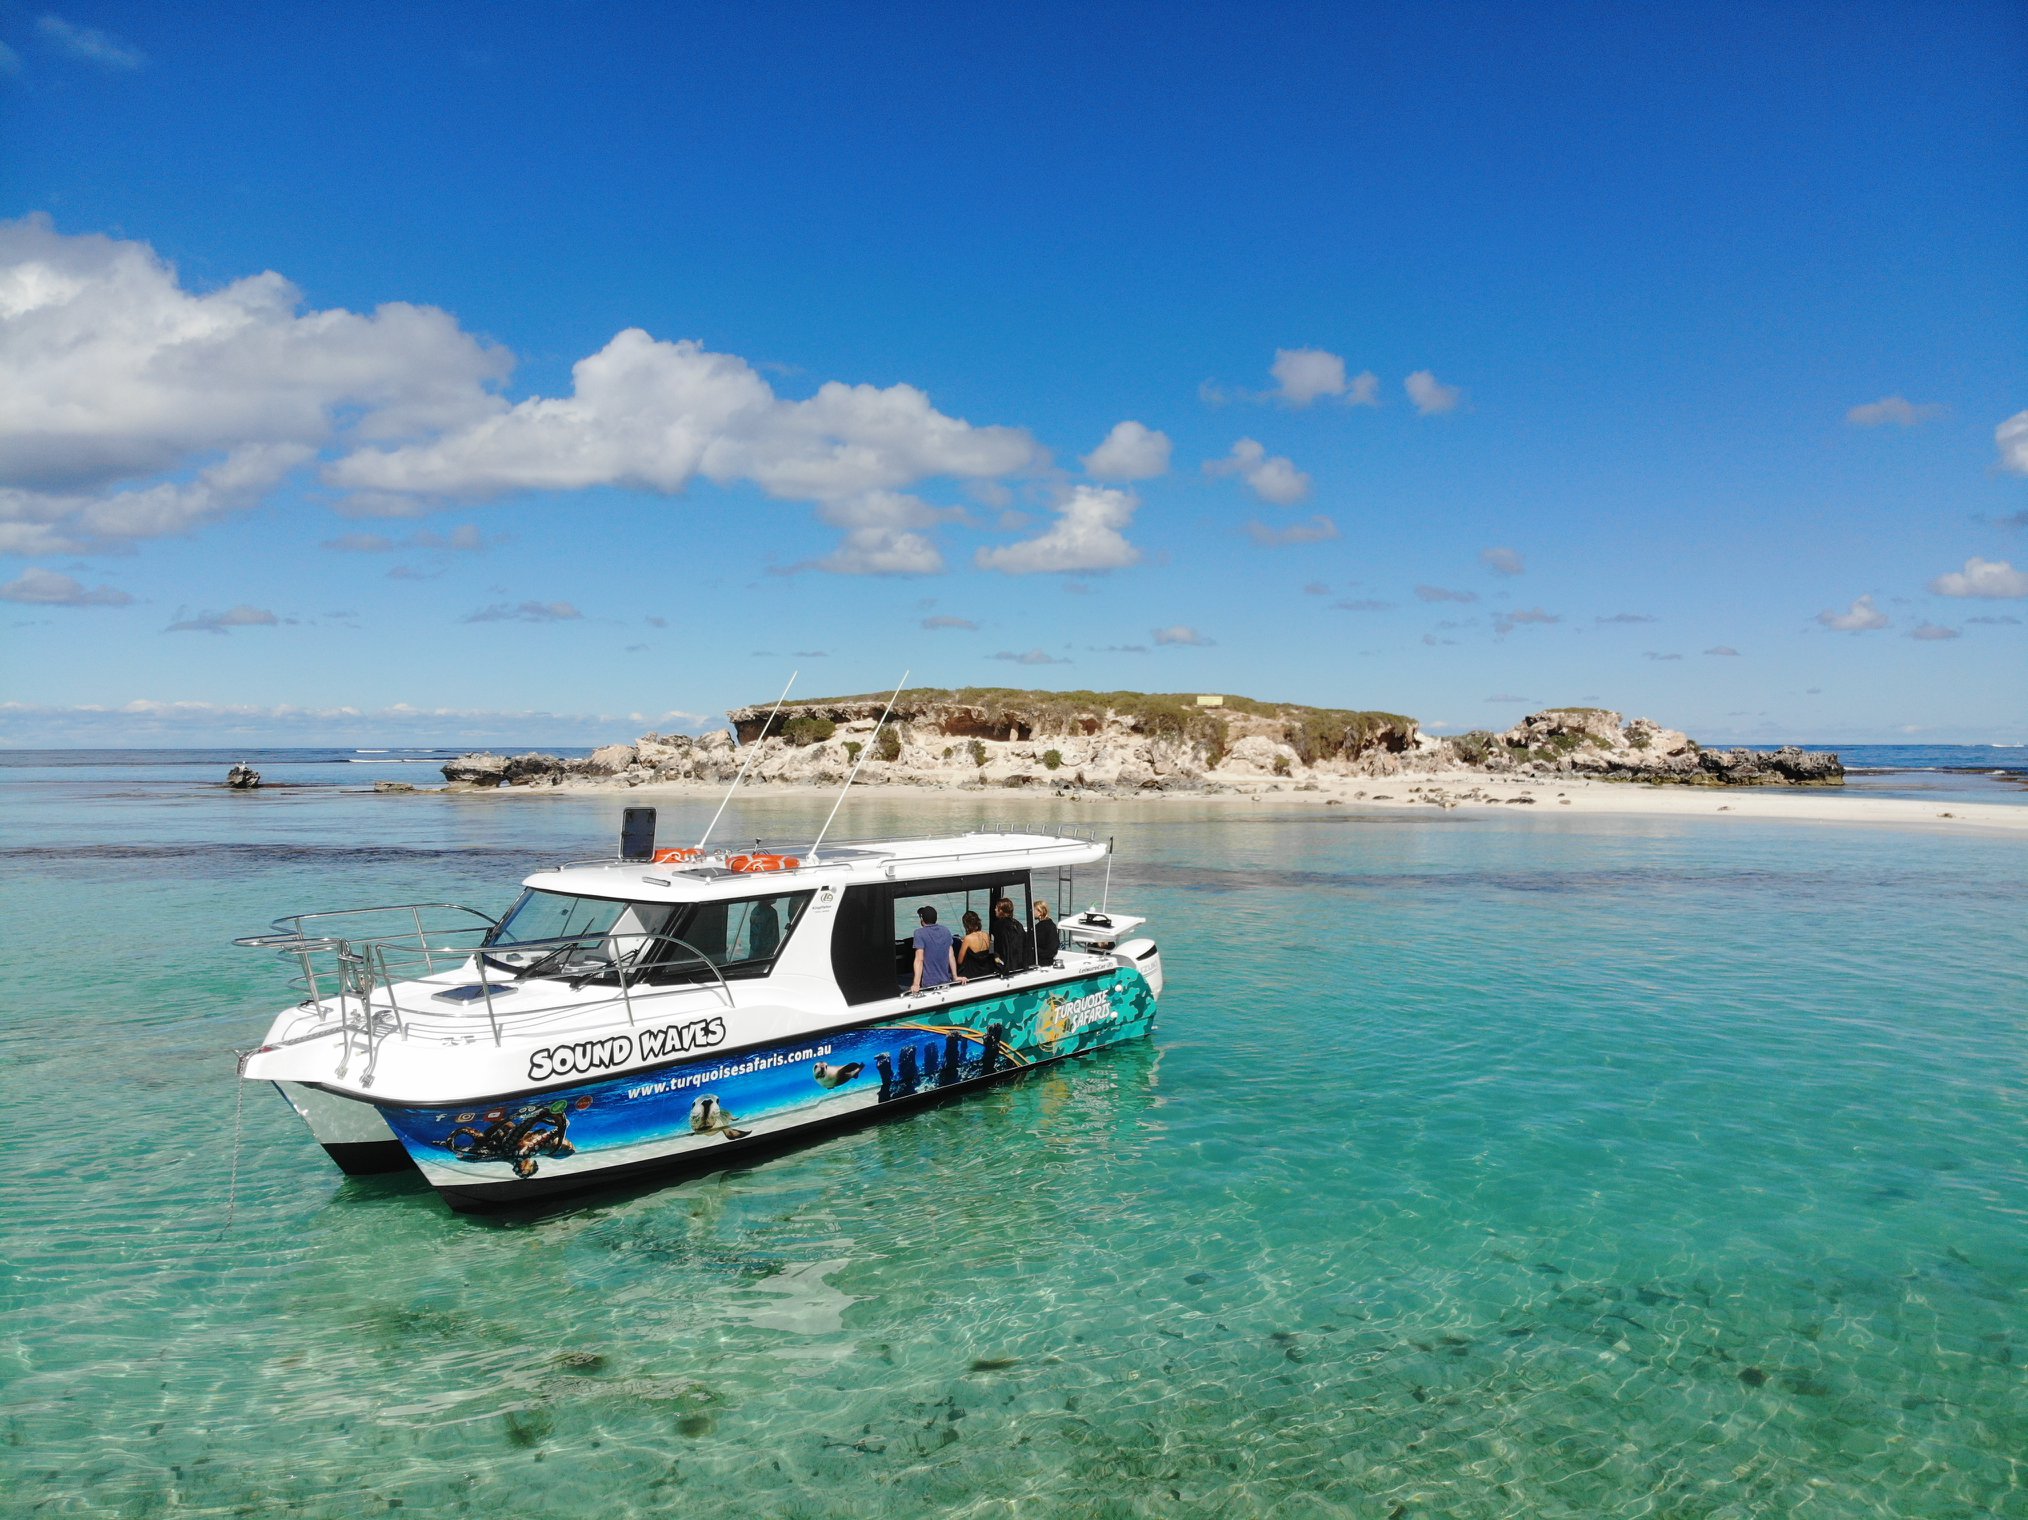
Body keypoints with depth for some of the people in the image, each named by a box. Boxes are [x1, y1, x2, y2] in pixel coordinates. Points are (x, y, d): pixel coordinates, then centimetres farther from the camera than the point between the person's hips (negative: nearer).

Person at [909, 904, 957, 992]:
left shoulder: (919, 933, -11)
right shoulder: (946, 931, 5)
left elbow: (919, 960, -18)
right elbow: (951, 957, 5)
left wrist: (916, 984, -21)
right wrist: (955, 977, 12)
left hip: (929, 984, -5)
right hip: (946, 981, 5)